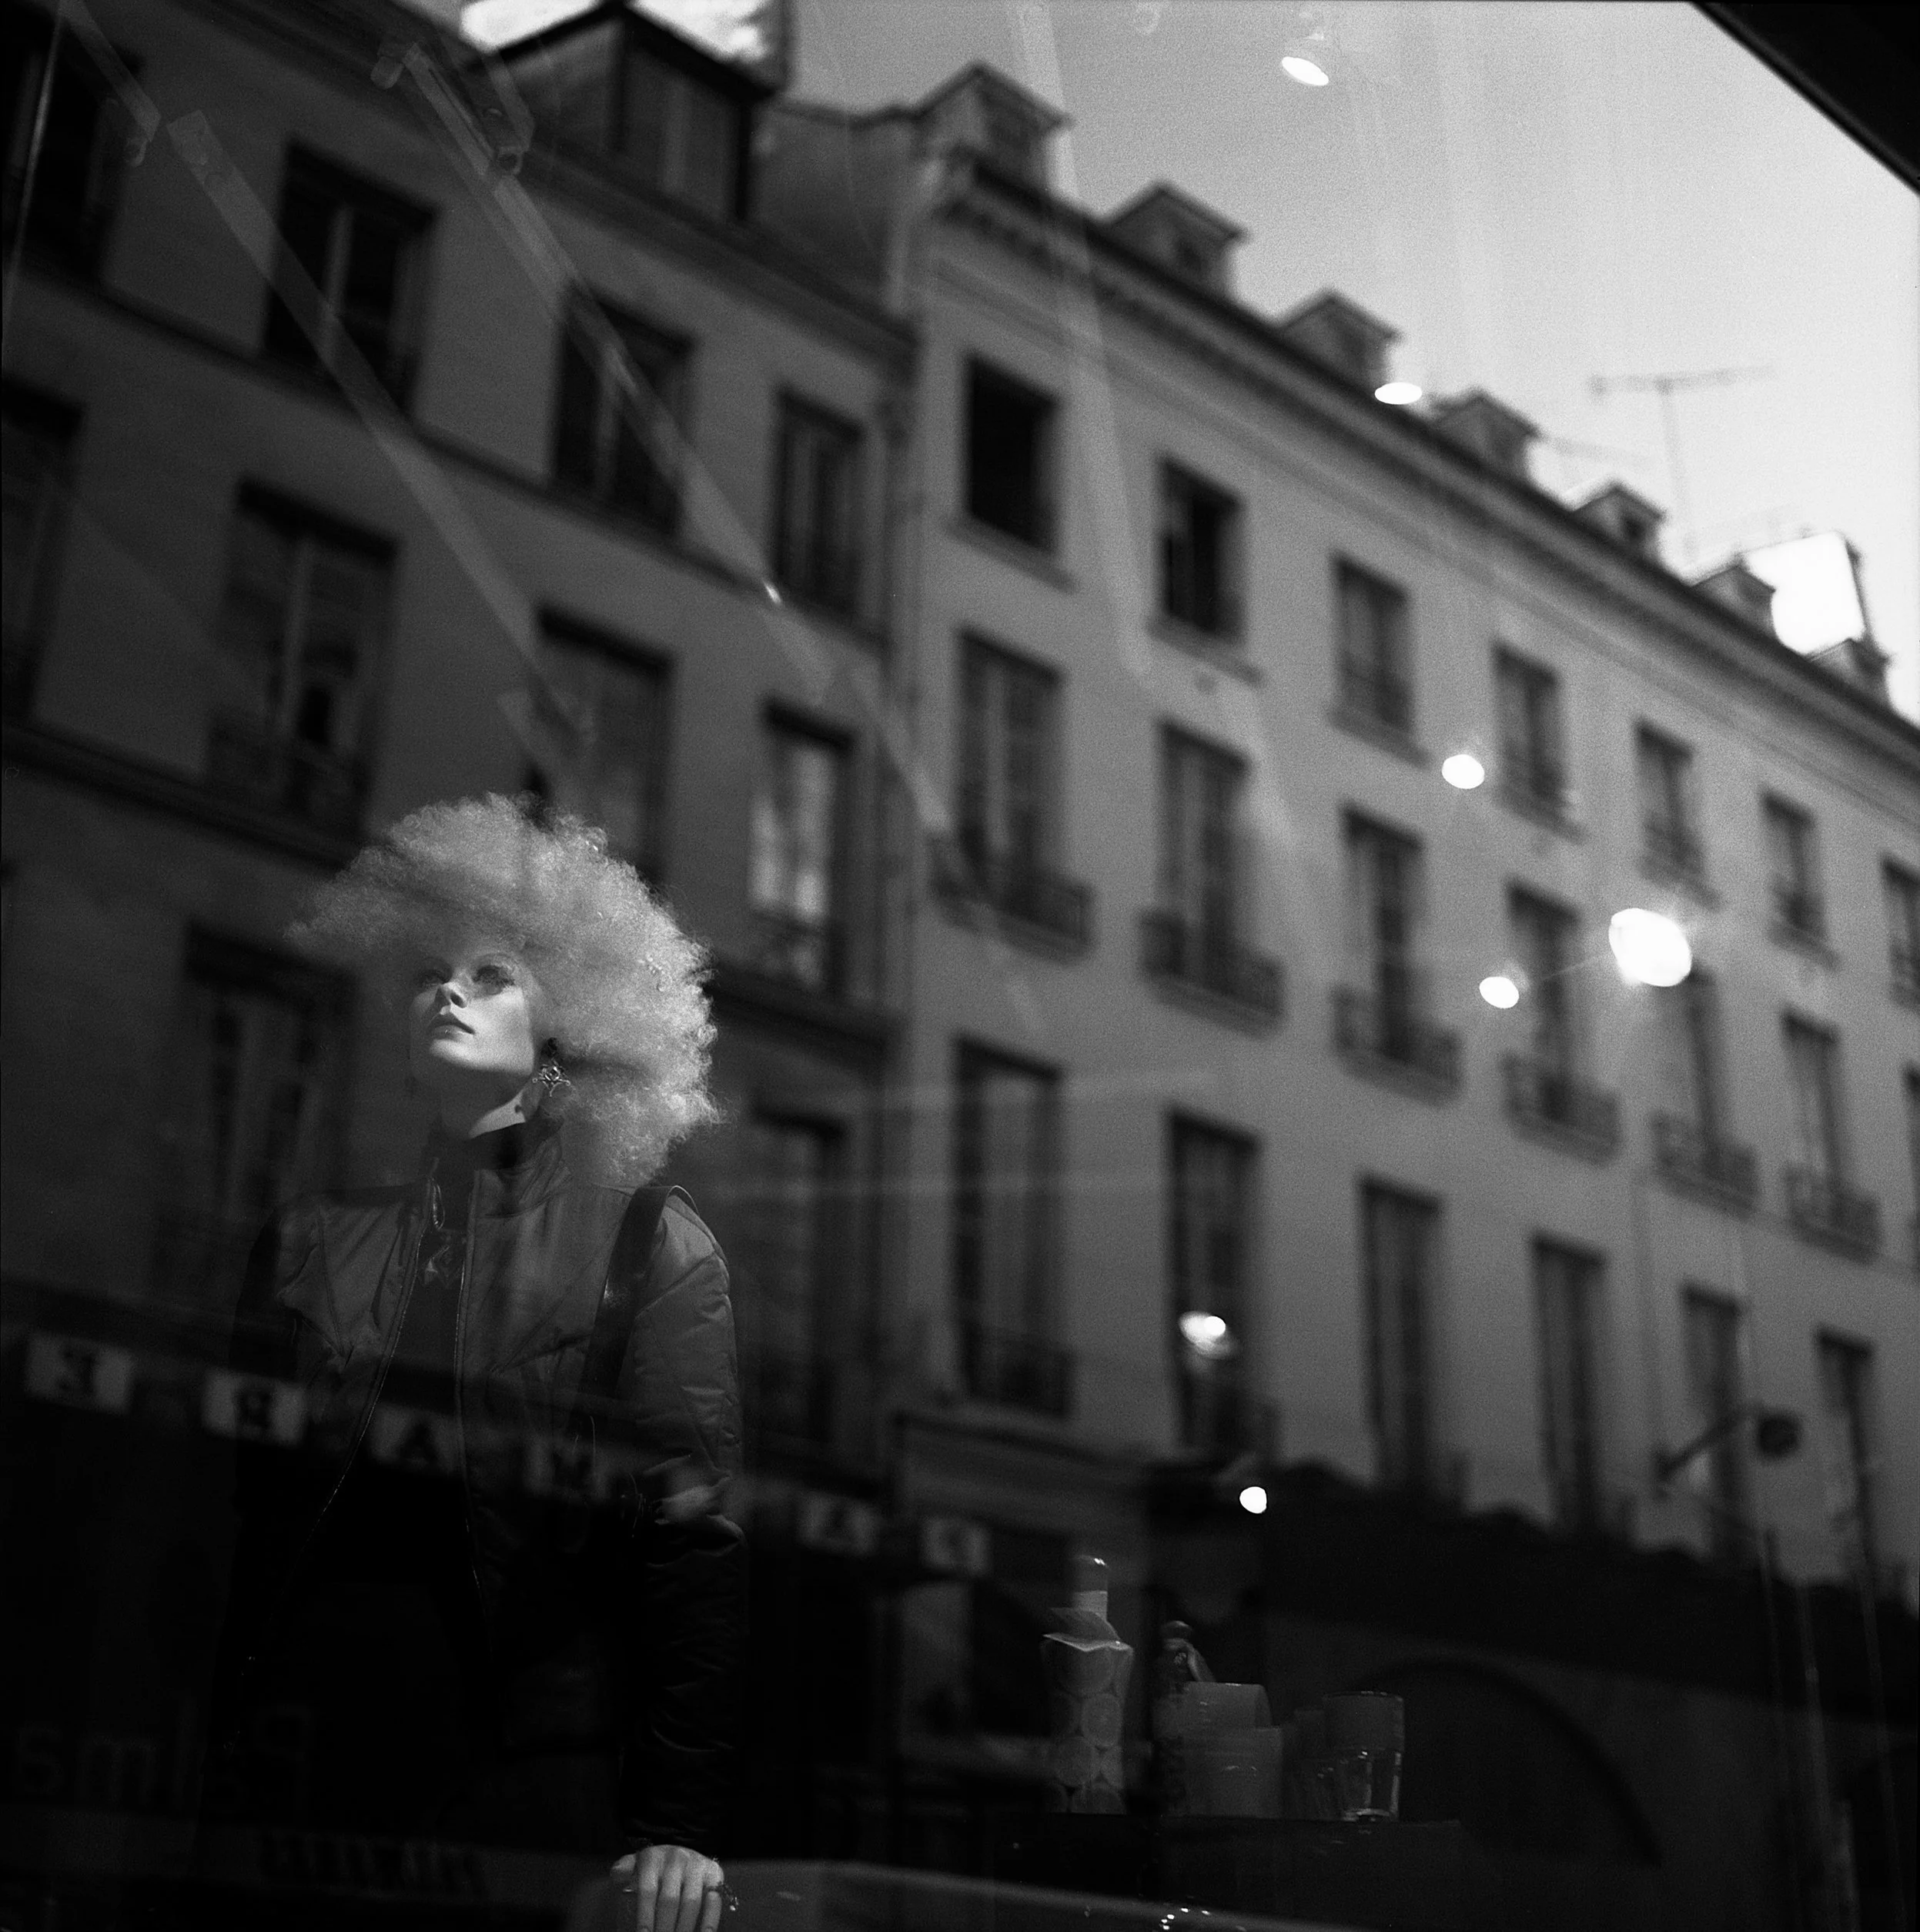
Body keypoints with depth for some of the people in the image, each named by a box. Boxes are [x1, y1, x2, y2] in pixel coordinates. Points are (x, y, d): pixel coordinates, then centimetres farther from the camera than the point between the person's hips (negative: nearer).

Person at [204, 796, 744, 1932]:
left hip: (534, 1768, -2)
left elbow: (696, 1539, -4)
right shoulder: (312, 1240, 10)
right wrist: (210, 1774, 1)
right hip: (304, 1767, 2)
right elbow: (240, 1513, 8)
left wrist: (681, 1820, -11)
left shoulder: (652, 1248, 1)